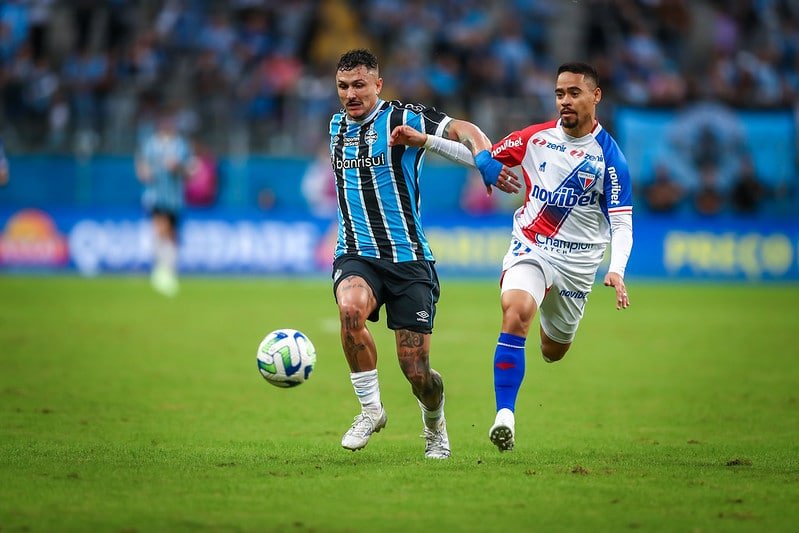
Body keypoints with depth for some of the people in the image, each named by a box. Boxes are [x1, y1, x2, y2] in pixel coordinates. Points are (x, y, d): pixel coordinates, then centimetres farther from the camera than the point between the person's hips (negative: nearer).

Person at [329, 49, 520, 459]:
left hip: (408, 260, -3)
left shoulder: (401, 119, -5)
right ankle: (370, 408, -16)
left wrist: (484, 158, -37)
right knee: (350, 308, -33)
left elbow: (461, 129, -19)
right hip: (356, 257, 3)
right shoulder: (337, 126, 12)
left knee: (417, 372, -3)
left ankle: (435, 425, 32)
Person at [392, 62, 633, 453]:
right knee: (515, 311, -30)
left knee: (554, 350, 12)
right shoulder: (536, 138, -1)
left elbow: (621, 222, -8)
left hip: (577, 260, 0)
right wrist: (424, 141, 0)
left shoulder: (607, 154, -8)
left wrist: (616, 271, -24)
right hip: (529, 247, 0)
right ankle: (505, 414, -31)